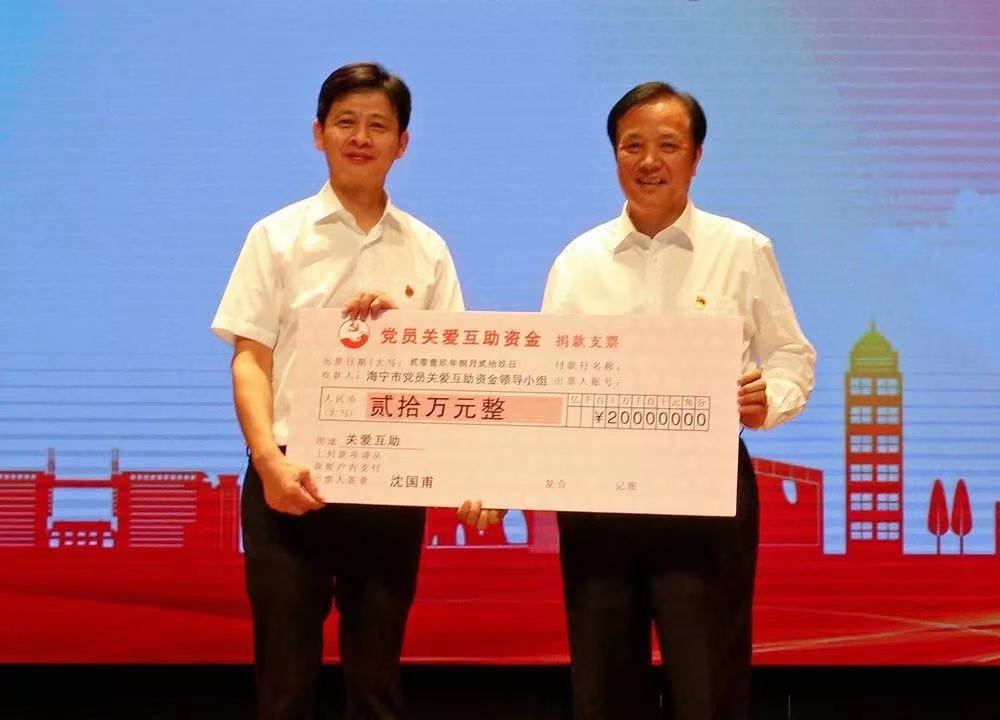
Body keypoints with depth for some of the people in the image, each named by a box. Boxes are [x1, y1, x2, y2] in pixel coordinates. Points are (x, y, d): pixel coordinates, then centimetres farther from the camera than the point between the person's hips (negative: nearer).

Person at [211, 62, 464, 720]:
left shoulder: (427, 250, 9)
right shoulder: (277, 237, 3)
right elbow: (250, 360, -2)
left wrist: (401, 325, -10)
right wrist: (269, 461, -16)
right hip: (292, 478, -2)